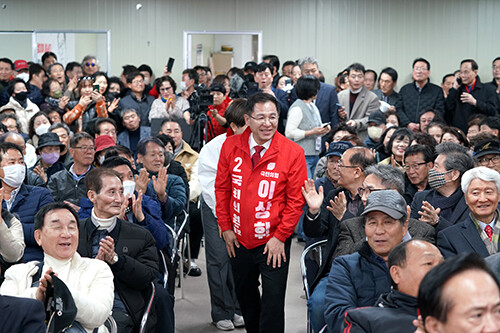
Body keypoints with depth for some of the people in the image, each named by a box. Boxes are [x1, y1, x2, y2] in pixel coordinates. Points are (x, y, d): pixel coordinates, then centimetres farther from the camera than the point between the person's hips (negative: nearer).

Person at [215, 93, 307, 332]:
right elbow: (222, 188, 5)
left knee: (273, 302, 0)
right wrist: (226, 227, 2)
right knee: (244, 295, 21)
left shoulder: (293, 153, -12)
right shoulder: (231, 146, -4)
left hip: (273, 242, -4)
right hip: (238, 240, 4)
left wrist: (280, 237, -12)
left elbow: (296, 200, -9)